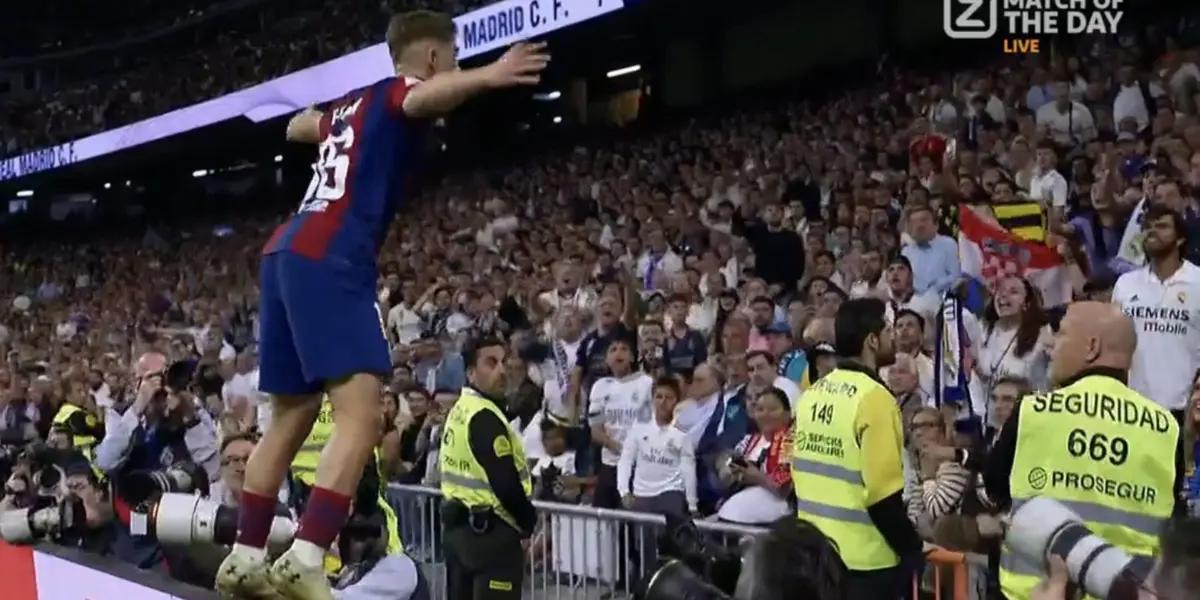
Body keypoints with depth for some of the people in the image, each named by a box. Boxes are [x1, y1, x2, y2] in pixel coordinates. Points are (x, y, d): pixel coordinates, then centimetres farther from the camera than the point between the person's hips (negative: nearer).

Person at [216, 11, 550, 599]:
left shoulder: (353, 102, 27)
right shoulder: (397, 91, 3)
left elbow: (298, 127, 51)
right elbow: (422, 99, -25)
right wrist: (485, 77, -45)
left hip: (286, 254, 10)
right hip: (327, 262, -9)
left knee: (291, 417, 17)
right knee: (360, 413, -16)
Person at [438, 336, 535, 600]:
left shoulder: (459, 411, 12)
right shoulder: (485, 417, -19)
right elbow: (506, 484, -23)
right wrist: (528, 524, -7)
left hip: (458, 525, 10)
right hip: (491, 529, -10)